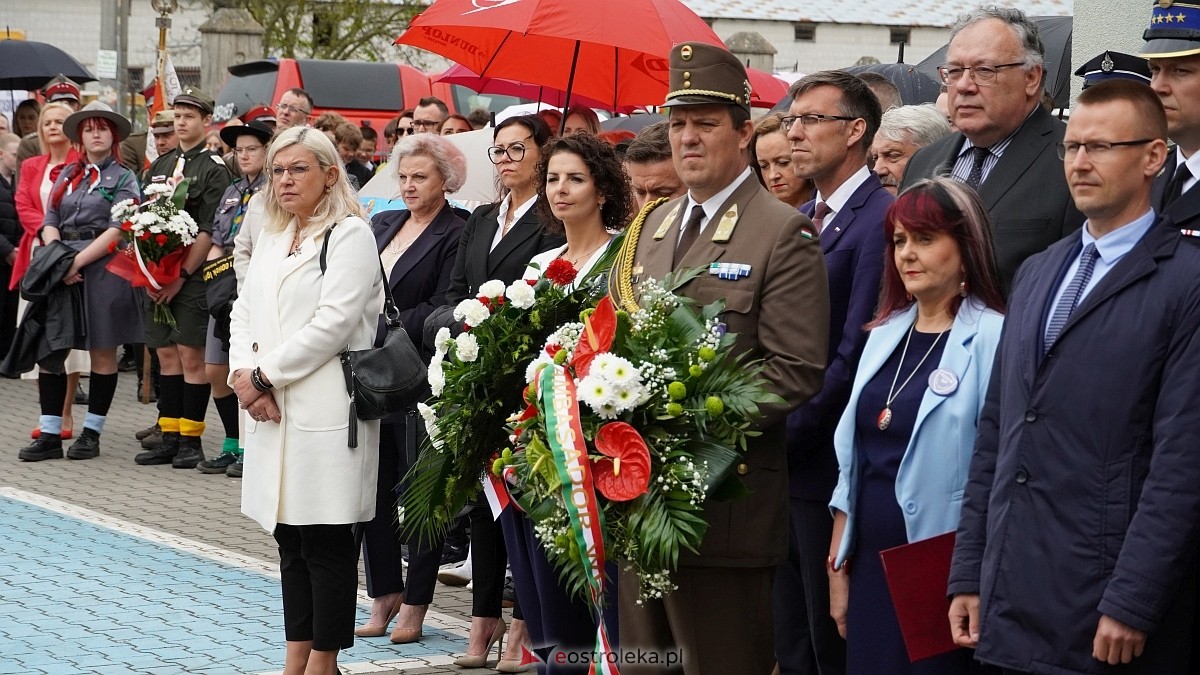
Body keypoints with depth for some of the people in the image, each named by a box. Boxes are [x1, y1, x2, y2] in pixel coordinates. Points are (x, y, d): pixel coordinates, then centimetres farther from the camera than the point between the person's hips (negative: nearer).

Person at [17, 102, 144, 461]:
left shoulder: (123, 179, 3)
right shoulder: (67, 175, 16)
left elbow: (118, 231, -9)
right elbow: (49, 223, 10)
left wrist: (77, 262, -16)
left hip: (103, 269, -4)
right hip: (61, 269, 4)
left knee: (102, 352, 1)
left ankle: (92, 433, 10)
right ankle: (49, 434, 3)